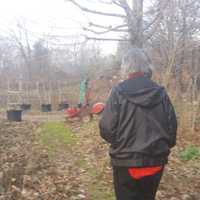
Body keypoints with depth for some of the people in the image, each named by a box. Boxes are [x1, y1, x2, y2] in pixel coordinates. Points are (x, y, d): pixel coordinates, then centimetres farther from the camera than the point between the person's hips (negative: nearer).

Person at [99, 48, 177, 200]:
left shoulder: (119, 92, -12)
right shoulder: (161, 93, -3)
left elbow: (107, 128, -14)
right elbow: (172, 126, -1)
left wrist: (119, 144, 6)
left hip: (126, 162, -3)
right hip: (156, 161, 4)